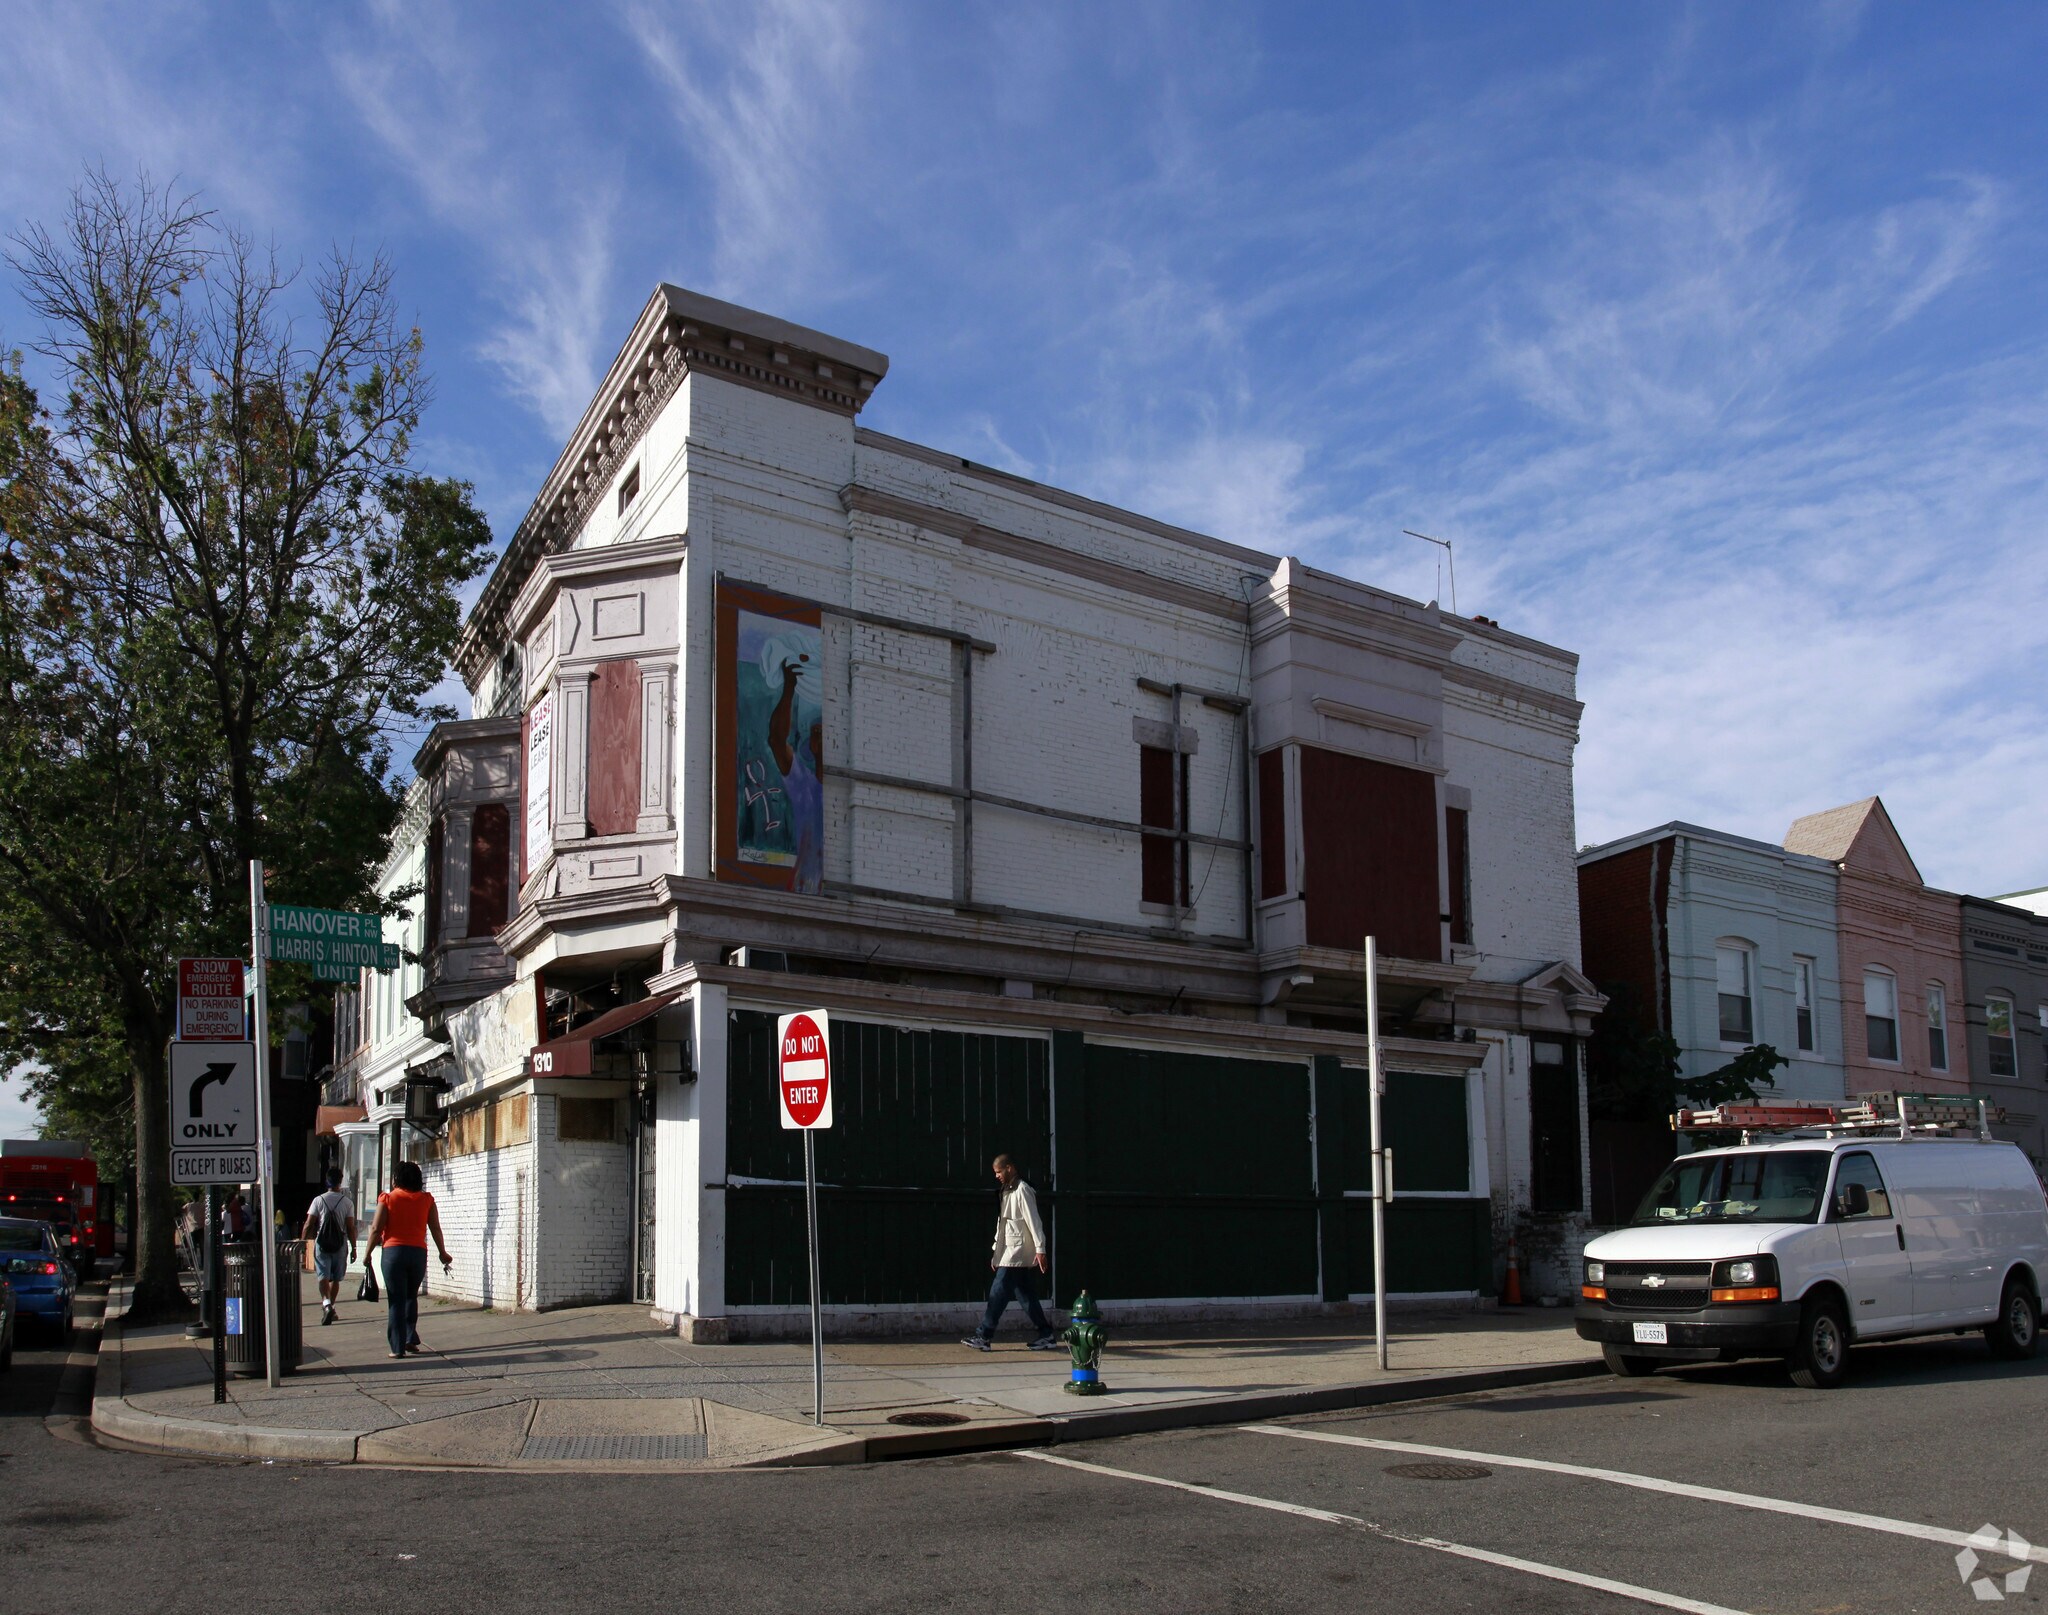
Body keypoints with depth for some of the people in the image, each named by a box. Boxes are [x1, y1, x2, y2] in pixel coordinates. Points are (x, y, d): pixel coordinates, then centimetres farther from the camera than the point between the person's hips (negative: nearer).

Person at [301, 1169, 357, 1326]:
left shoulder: (318, 1200, -1)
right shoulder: (347, 1202, -1)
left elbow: (309, 1225, -2)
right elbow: (351, 1227, -3)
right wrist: (353, 1248, 3)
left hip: (322, 1244, -1)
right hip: (340, 1245, 1)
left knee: (323, 1276, -8)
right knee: (336, 1278, 14)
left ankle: (326, 1303, -30)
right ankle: (329, 1305, 19)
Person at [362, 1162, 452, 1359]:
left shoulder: (388, 1198, -1)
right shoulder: (426, 1199, 6)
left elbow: (376, 1229, -3)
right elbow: (435, 1229, 7)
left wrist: (368, 1254, 8)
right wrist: (443, 1253, 17)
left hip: (393, 1252, -2)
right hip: (418, 1252, 3)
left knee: (396, 1300, 1)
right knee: (411, 1296, 20)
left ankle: (398, 1347, 0)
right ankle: (411, 1339, 13)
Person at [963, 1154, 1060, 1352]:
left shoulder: (1022, 1191, -12)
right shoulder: (1008, 1192, 18)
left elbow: (1033, 1221, -17)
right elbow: (1002, 1224, 21)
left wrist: (1040, 1249, -20)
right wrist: (996, 1251, 19)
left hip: (1017, 1254, -9)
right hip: (1010, 1253, 9)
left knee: (998, 1292, -7)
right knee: (1026, 1296, 8)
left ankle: (983, 1337, -4)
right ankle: (1046, 1335, 9)